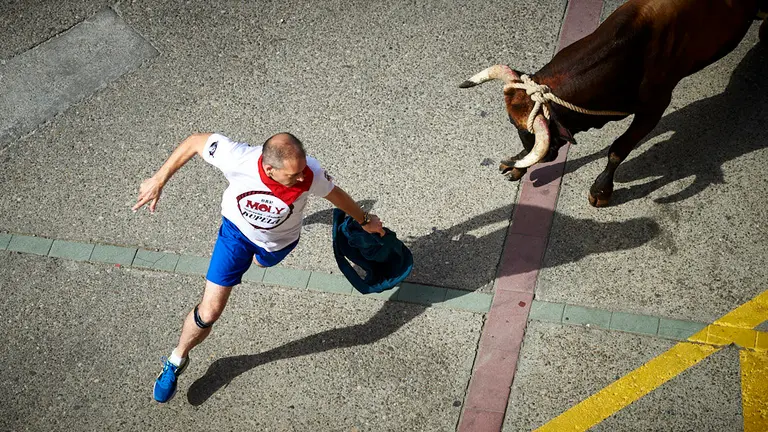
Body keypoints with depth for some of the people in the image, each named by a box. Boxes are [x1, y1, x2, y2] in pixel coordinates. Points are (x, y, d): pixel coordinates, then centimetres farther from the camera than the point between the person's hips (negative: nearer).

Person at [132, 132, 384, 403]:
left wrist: (364, 220, 2)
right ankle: (177, 361, 27)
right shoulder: (238, 158, -43)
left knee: (261, 262, 36)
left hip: (279, 241, 2)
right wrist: (159, 180, -22)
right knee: (209, 312, -2)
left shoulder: (310, 173, -38)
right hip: (237, 230, -1)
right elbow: (195, 141, -25)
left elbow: (334, 194, -15)